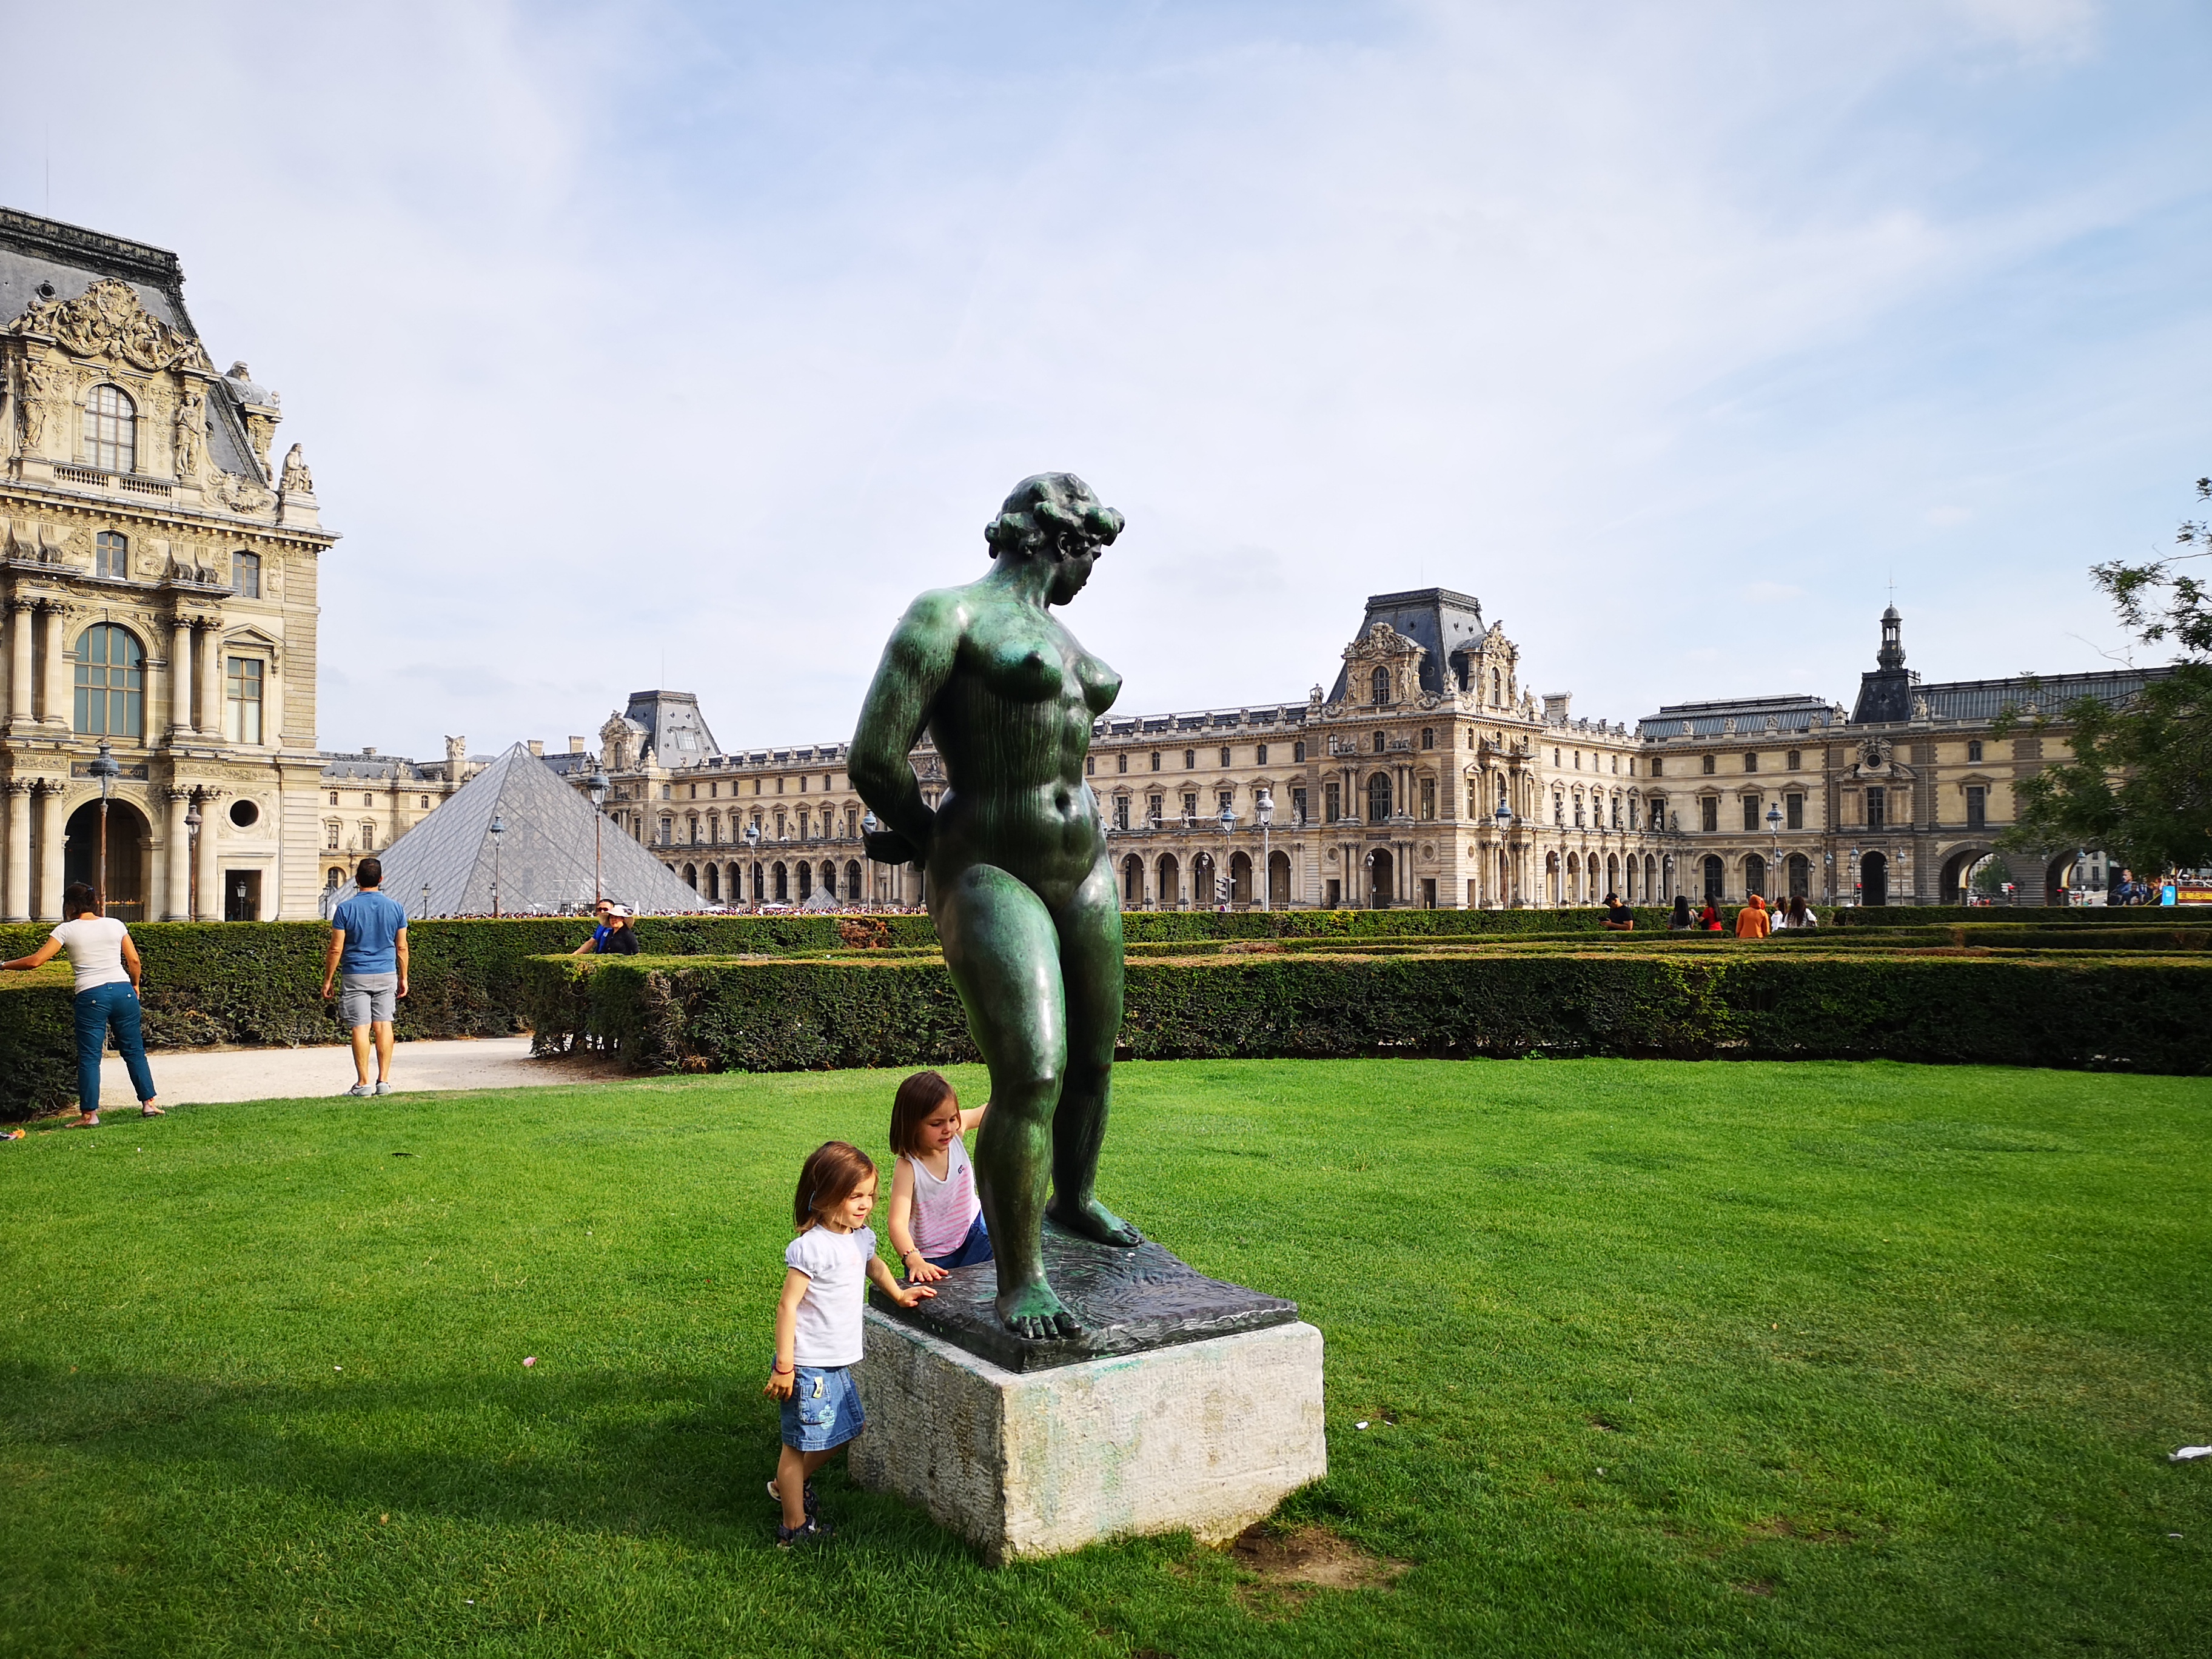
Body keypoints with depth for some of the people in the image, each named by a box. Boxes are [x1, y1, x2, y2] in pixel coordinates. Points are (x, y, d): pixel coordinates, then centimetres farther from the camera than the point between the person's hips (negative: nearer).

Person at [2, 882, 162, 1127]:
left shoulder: (67, 930, 0)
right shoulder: (115, 925, 8)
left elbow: (36, 961, -4)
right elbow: (134, 962, 8)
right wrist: (135, 986, 24)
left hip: (91, 996, -3)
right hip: (123, 990, 3)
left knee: (89, 1057, 3)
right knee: (134, 1050, 11)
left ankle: (89, 1114, 3)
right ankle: (149, 1102, 11)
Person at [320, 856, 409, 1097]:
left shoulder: (345, 909, -6)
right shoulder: (395, 909, 2)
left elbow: (336, 950, -6)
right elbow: (402, 948, 6)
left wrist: (327, 981, 3)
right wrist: (403, 977, 15)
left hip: (356, 976, -3)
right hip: (386, 975, 3)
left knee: (360, 1028, -2)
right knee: (383, 1026, 6)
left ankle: (363, 1083, -1)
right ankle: (384, 1081, 6)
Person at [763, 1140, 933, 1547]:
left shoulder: (861, 1236, 4)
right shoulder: (811, 1247, -22)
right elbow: (788, 1305, -20)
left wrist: (899, 1293, 24)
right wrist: (784, 1367, -19)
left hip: (838, 1362, 9)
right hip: (808, 1366, -9)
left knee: (849, 1427, 21)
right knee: (798, 1443, 4)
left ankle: (790, 1484, 39)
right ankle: (794, 1528, 18)